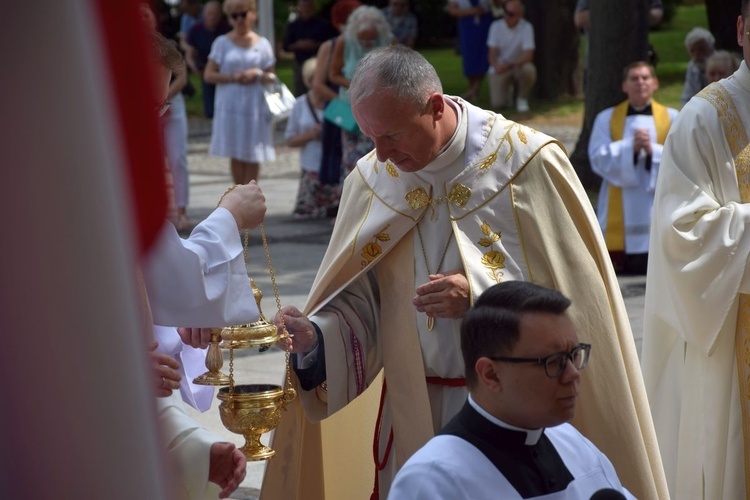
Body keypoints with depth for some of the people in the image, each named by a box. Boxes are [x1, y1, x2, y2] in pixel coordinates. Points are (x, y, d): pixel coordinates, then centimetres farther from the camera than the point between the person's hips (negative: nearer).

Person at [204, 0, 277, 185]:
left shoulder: (262, 44, 6)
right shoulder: (222, 43, 3)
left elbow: (272, 77, 9)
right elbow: (208, 74, -1)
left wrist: (258, 74, -12)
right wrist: (233, 77, -13)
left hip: (255, 106, 1)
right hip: (230, 106, -1)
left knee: (253, 155, 1)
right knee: (236, 154, 3)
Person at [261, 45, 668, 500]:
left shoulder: (530, 162, -11)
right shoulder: (371, 182, 0)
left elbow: (577, 292, -11)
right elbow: (358, 305, 2)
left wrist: (481, 297, -22)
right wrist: (315, 336, -17)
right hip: (415, 417, 3)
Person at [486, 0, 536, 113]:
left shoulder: (526, 27, -14)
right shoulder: (496, 26, -6)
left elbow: (528, 55, -20)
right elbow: (492, 52, -6)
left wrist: (509, 64, -34)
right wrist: (496, 65, -29)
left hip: (518, 66, 0)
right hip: (500, 67, 1)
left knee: (529, 70, -37)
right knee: (497, 104, -20)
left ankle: (522, 98, -8)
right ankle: (504, 91, 19)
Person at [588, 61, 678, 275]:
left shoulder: (672, 118, 8)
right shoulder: (607, 119, 8)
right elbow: (598, 158, -3)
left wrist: (653, 150, -17)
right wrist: (629, 147, -17)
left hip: (657, 208, 0)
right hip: (620, 215, 0)